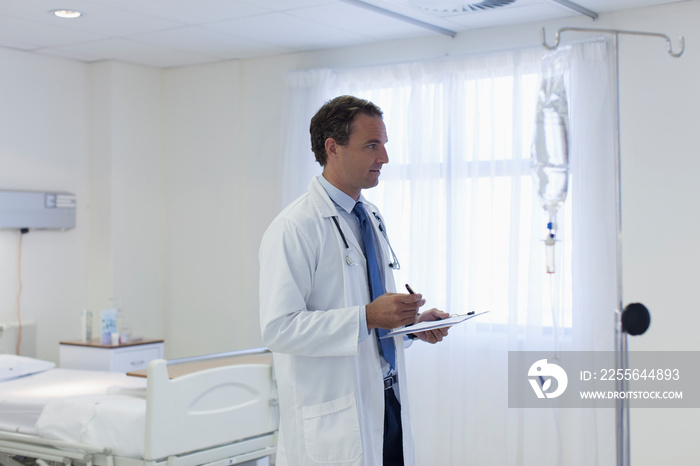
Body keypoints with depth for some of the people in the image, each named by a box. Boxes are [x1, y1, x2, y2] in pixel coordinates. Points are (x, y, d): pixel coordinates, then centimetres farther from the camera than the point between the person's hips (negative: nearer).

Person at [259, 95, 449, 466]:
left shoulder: (372, 218, 14)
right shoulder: (294, 228, -14)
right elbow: (279, 328, -22)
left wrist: (410, 320, 5)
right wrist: (367, 317, -27)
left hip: (388, 404, 8)